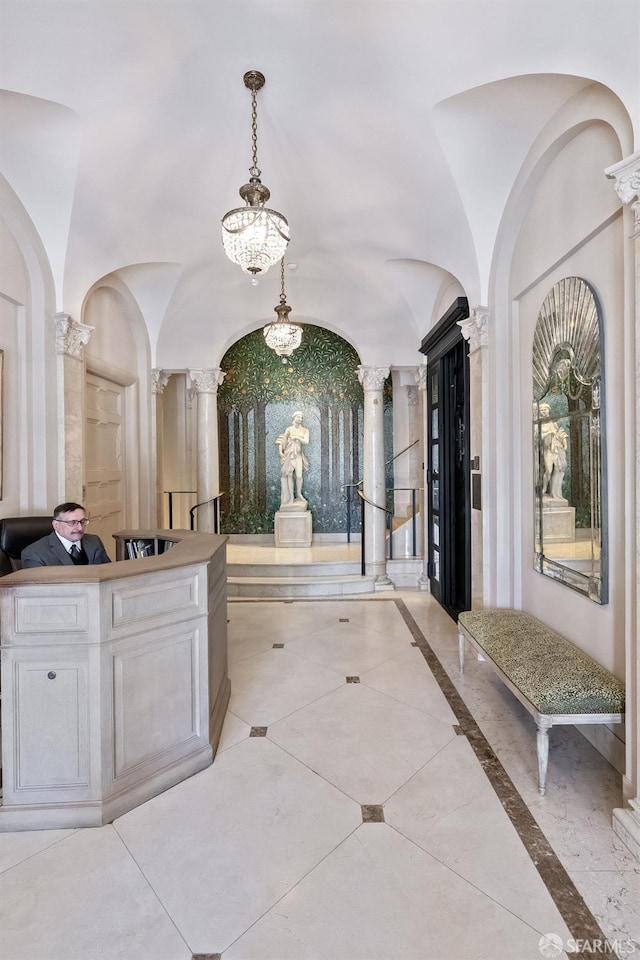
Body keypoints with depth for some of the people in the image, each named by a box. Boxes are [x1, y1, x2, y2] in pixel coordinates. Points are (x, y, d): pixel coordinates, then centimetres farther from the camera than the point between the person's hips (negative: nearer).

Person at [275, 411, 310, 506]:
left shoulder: (305, 430, 9)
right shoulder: (289, 429, 3)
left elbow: (306, 442, -3)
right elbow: (281, 440, 3)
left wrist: (297, 437, -10)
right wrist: (280, 451, -7)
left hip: (298, 455, 1)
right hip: (288, 454, -1)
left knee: (299, 476, -10)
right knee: (289, 475, -2)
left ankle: (299, 494, 9)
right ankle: (290, 497, 4)